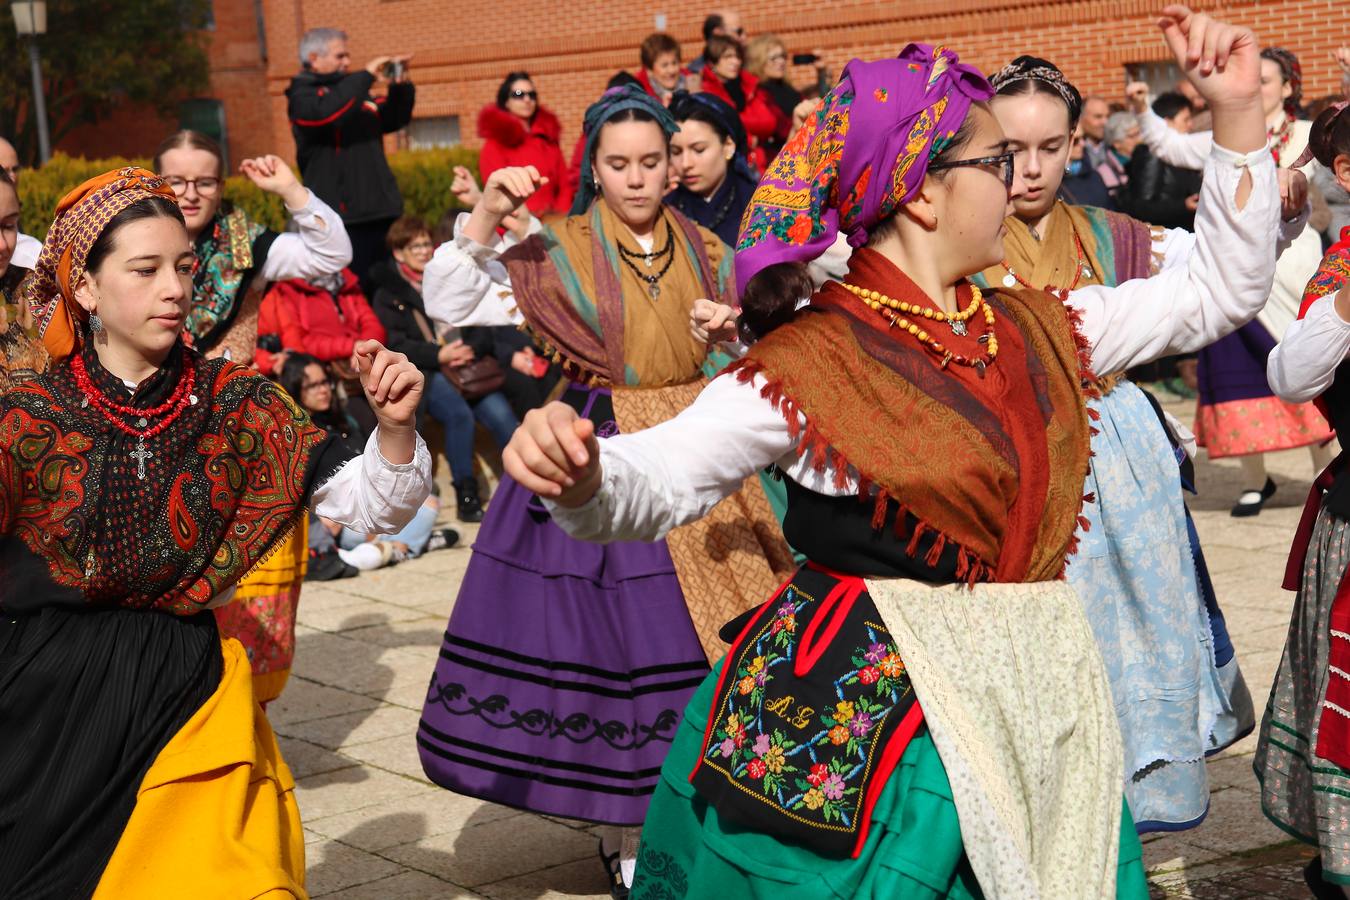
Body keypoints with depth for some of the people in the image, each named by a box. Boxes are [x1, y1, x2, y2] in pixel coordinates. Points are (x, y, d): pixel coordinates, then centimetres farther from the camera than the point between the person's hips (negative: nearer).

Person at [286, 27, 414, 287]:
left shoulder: (353, 91, 20)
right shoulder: (302, 95, -3)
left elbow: (394, 120, 26)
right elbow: (327, 113, -25)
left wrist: (400, 86, 7)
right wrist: (367, 75, -18)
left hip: (380, 212, 8)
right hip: (342, 218, -8)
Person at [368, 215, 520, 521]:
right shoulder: (388, 294, 12)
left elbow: (482, 327, 14)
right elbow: (395, 345, -3)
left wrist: (471, 349, -9)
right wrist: (439, 355, -18)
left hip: (468, 366, 3)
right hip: (425, 374, -3)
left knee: (502, 416, -25)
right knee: (459, 414, -34)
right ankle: (466, 495, -26)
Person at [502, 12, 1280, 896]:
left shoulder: (1035, 329, 6)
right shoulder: (809, 365, -13)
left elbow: (1221, 291, 16)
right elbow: (655, 483, -20)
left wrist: (1238, 114, 9)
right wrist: (583, 474, -44)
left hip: (1034, 703, 6)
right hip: (859, 723, -6)